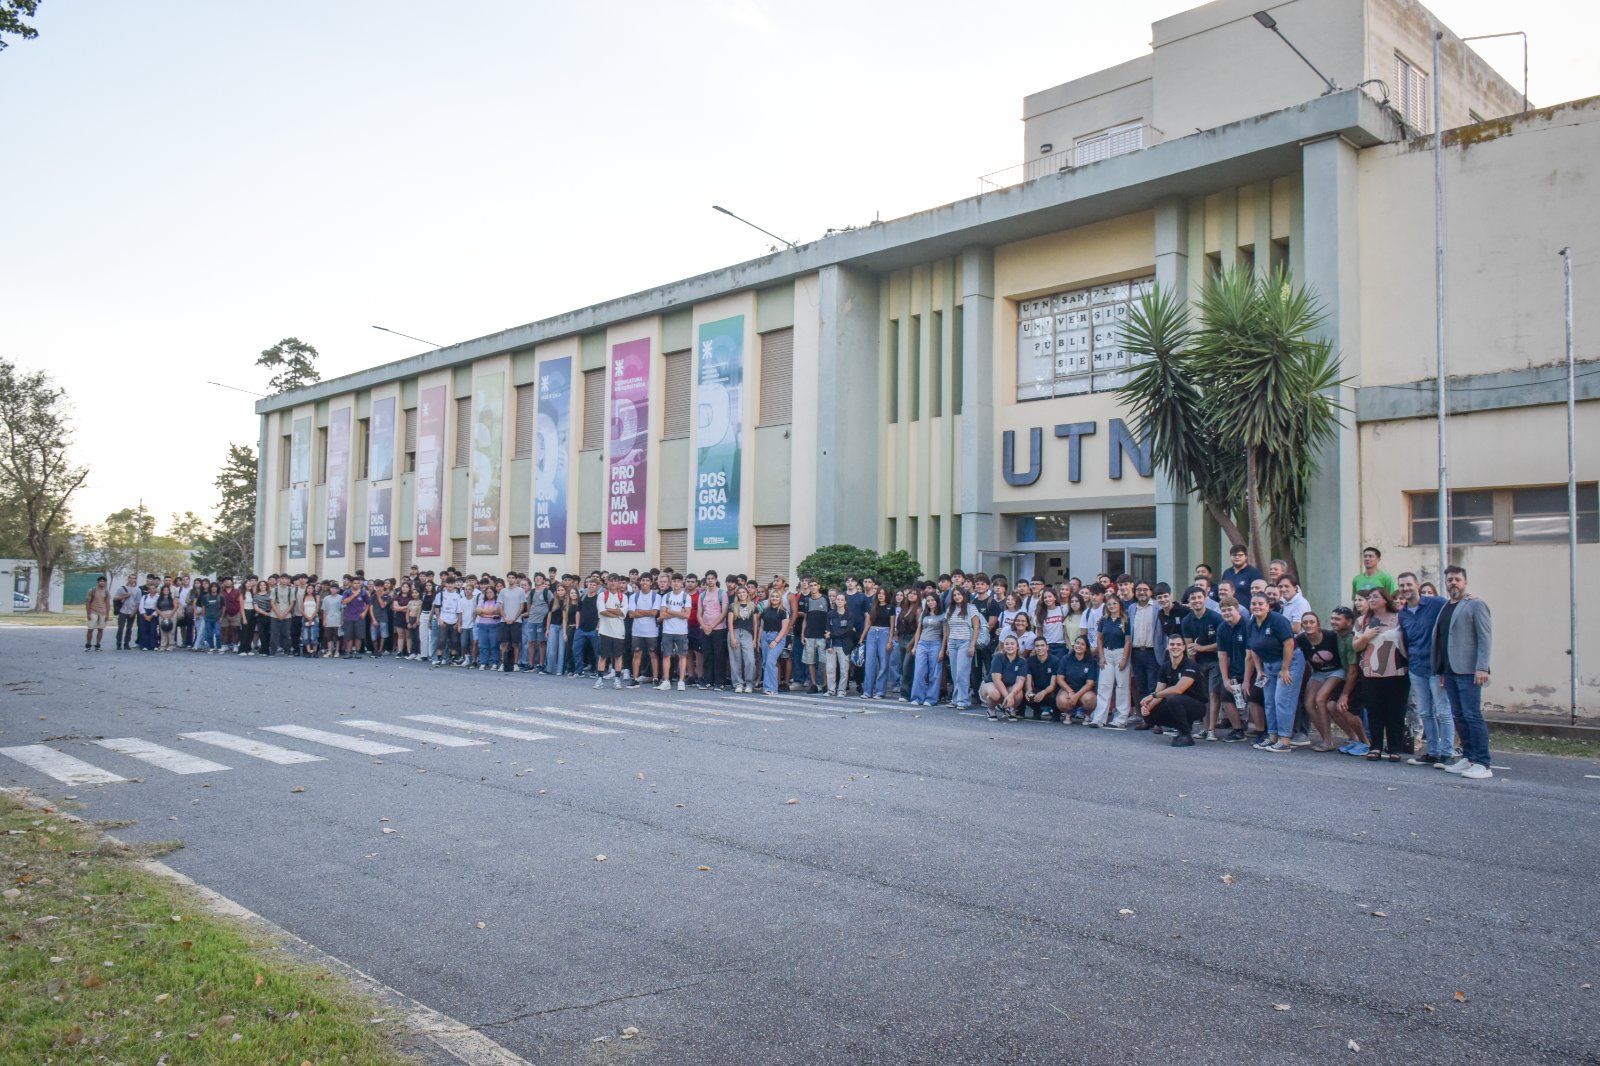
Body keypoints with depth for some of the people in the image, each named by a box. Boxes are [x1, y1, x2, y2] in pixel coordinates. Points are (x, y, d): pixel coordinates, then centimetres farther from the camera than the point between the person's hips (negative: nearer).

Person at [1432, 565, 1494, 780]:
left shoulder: (1475, 605, -3)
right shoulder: (1446, 608, 19)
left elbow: (1485, 638, -10)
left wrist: (1482, 668, -19)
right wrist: (1441, 672, 18)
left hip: (1468, 671, -7)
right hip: (1449, 671, 7)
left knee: (1472, 715, -9)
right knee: (1459, 716, 10)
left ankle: (1482, 765, -6)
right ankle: (1467, 759, 16)